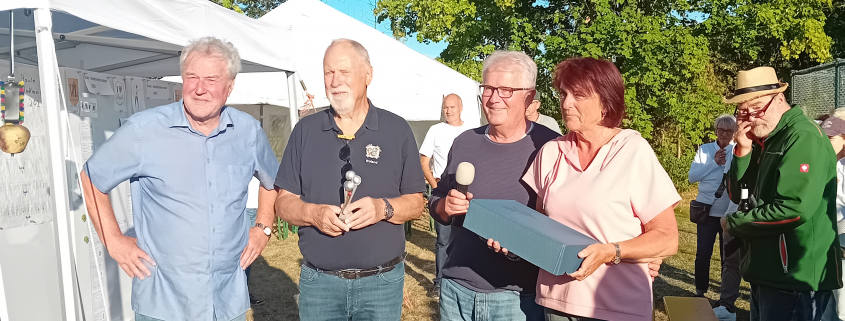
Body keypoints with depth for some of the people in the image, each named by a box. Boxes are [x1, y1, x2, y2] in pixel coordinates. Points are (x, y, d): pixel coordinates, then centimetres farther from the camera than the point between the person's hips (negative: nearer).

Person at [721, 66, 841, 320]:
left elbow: (795, 209, -26)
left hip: (796, 279, -9)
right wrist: (743, 152, -6)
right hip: (766, 273, 9)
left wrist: (733, 223, -13)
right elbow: (737, 196, 8)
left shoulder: (804, 138, -16)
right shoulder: (764, 141, 11)